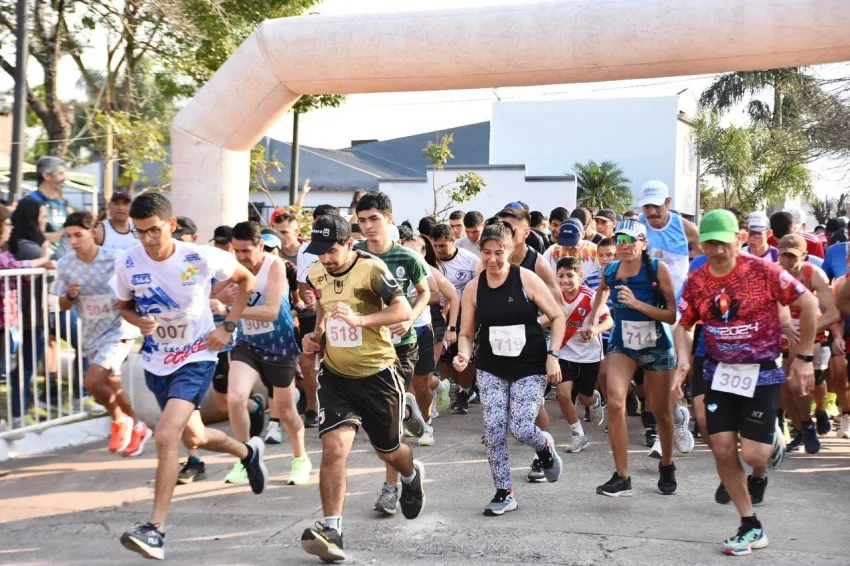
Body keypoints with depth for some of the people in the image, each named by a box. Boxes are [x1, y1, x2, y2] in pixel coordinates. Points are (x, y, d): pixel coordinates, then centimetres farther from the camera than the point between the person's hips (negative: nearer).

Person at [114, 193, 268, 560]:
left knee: (165, 437, -21)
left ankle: (155, 529, -12)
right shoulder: (127, 263, -11)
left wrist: (228, 327, -9)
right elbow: (124, 305, 8)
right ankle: (248, 452, 49)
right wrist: (139, 321, -16)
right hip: (156, 361, 5)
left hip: (196, 358, -5)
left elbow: (246, 281, -2)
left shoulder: (200, 257, -18)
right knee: (192, 438, 19)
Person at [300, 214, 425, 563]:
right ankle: (331, 530, -12)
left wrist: (361, 319, -36)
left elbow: (404, 311, -24)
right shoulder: (315, 274, 1)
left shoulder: (371, 269, -18)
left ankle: (412, 475, 51)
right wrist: (316, 334, 2)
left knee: (388, 451, 15)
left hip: (377, 374, -3)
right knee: (334, 447, -16)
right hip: (335, 375, 4)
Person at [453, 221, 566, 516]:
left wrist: (552, 355, -13)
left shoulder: (527, 279, -10)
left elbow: (558, 317, -4)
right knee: (493, 430, -5)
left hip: (530, 368, -3)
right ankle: (504, 493, 12)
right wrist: (464, 354, -17)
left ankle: (546, 447, 26)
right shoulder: (473, 288, -3)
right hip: (491, 369, 3)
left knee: (520, 428, -11)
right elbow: (466, 333, 4)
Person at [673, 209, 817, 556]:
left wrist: (803, 358, -5)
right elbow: (684, 325, 9)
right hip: (719, 372, 4)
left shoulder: (763, 271, -15)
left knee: (753, 455, -9)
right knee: (722, 450, -1)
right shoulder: (695, 282, -3)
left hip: (761, 373, -4)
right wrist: (683, 362, -9)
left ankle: (772, 443, 30)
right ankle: (751, 527, 15)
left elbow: (809, 305, -7)